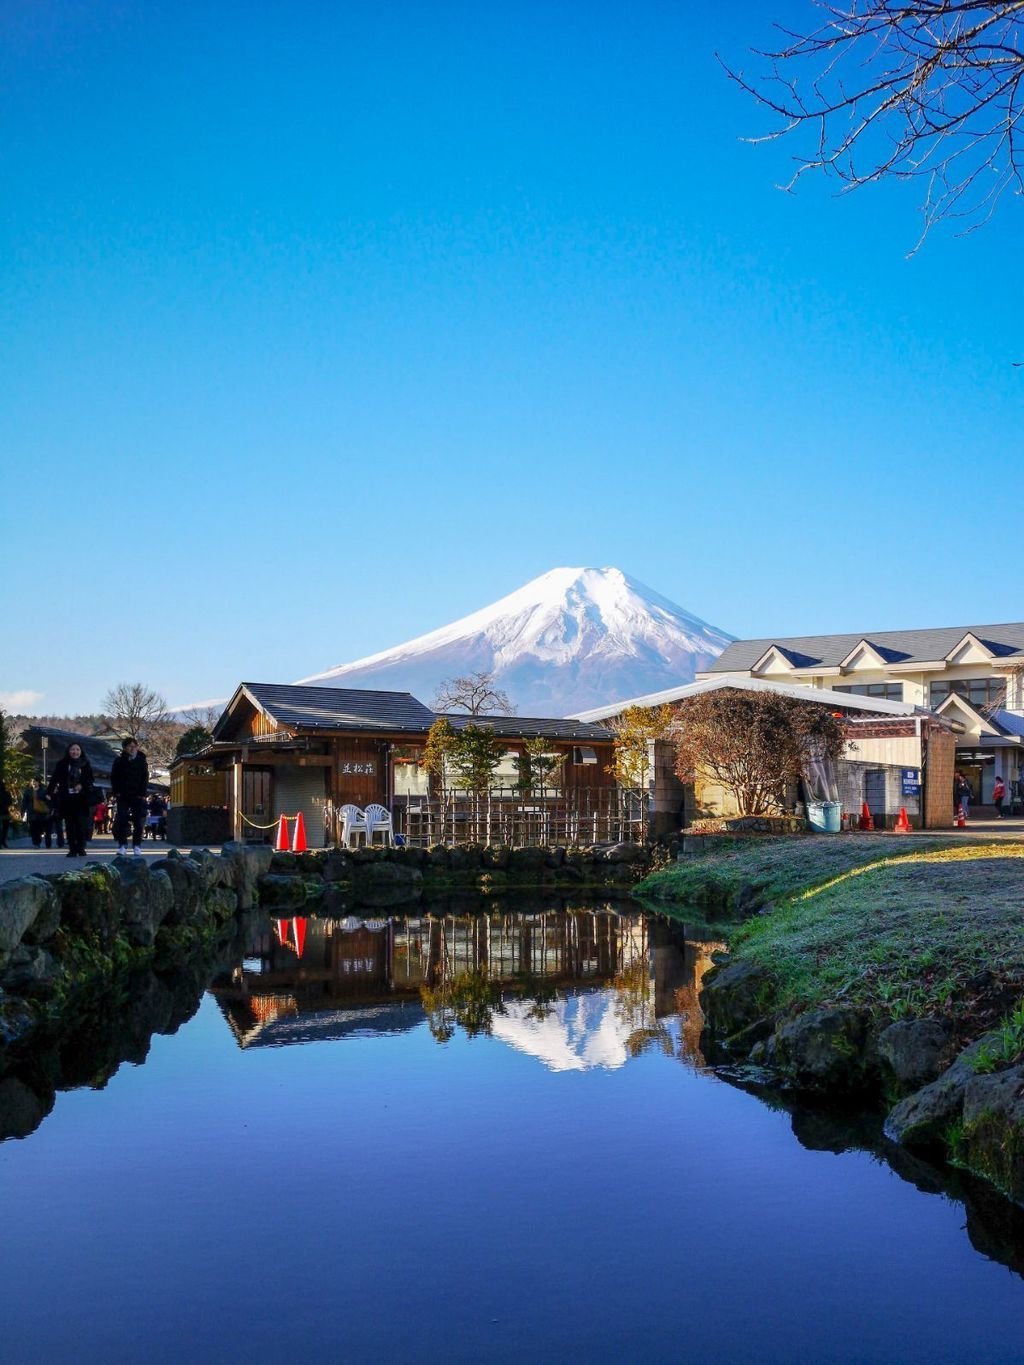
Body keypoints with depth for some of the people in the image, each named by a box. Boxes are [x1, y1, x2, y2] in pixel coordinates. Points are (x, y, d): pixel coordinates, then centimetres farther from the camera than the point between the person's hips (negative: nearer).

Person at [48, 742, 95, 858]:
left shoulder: (85, 764, 5)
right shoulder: (62, 764, 3)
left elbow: (89, 780, 8)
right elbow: (55, 779, -3)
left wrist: (82, 786, -11)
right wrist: (49, 792, -14)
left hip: (81, 799, 0)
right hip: (66, 798, 0)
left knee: (81, 824, -3)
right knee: (69, 824, 1)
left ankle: (81, 848, 7)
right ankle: (72, 849, 5)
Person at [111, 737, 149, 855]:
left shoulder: (142, 761, 5)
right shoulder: (119, 761, 4)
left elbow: (145, 779, 4)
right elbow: (114, 778, 5)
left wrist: (142, 794, -6)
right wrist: (116, 792, -6)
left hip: (138, 796, 0)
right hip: (123, 797, 0)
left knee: (139, 822, -4)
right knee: (121, 820, -4)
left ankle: (137, 846, 3)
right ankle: (122, 845, 3)